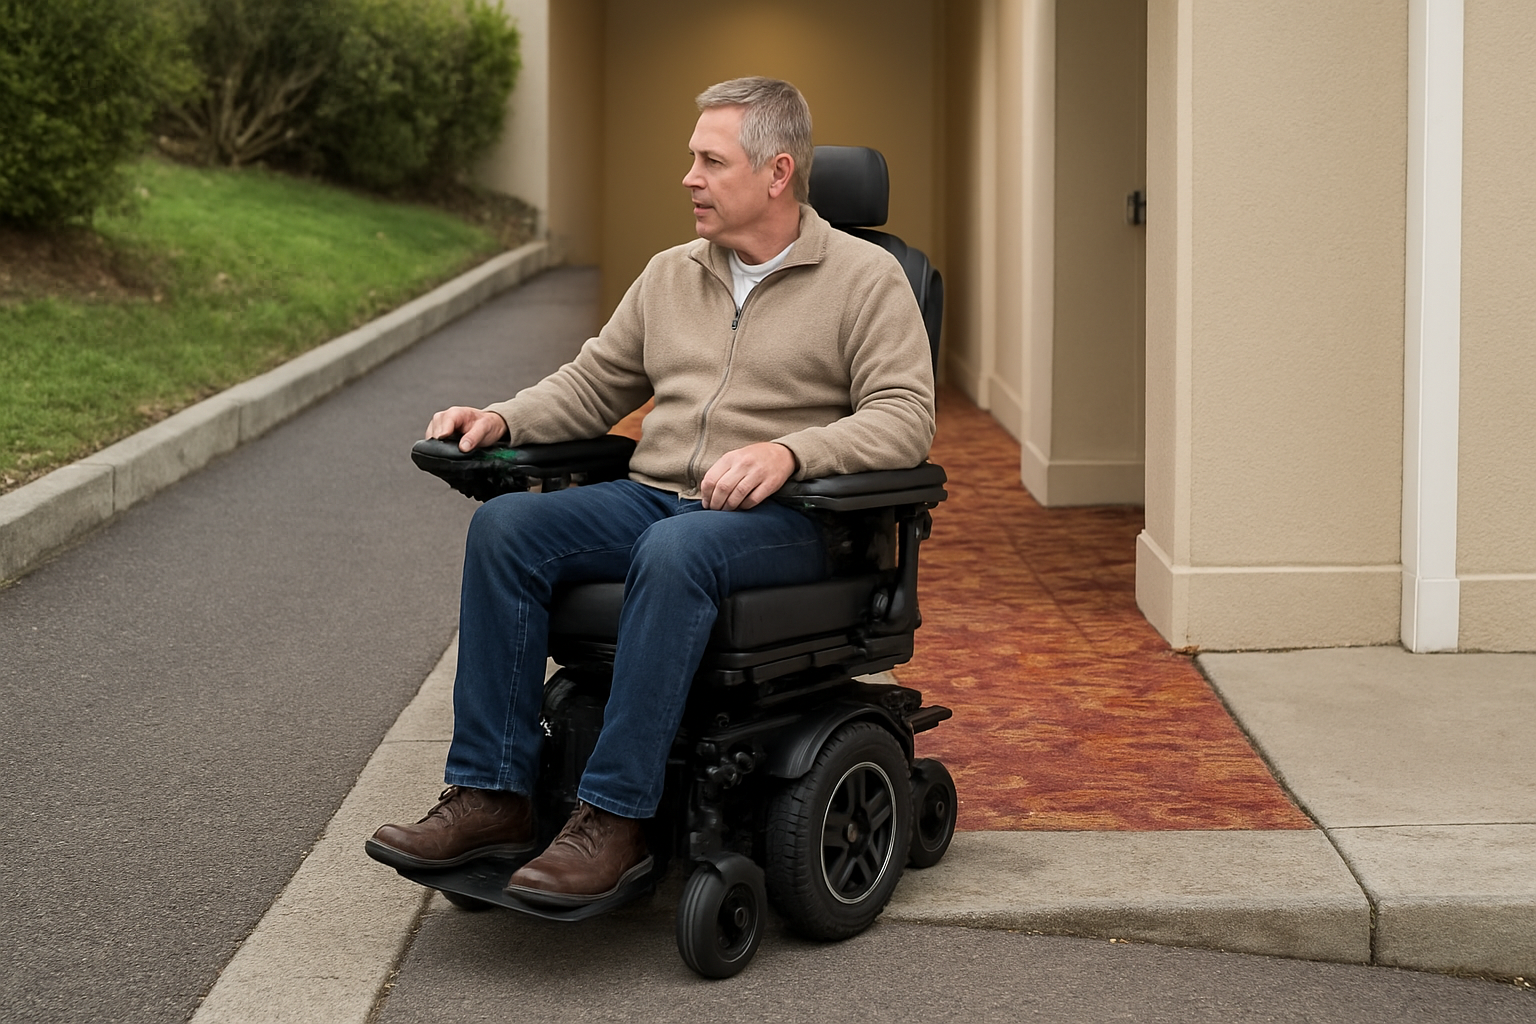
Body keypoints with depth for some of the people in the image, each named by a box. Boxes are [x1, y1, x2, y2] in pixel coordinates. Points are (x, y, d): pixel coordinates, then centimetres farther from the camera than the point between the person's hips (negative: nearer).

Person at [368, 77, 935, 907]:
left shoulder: (865, 277, 1)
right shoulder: (670, 276, 19)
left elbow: (905, 417, -10)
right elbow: (594, 384, 24)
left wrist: (786, 451, -25)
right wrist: (502, 420, 4)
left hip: (781, 522, -6)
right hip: (653, 495, 6)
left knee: (673, 551, -39)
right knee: (504, 526, -20)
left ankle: (612, 820, -34)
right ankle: (492, 795, -20)